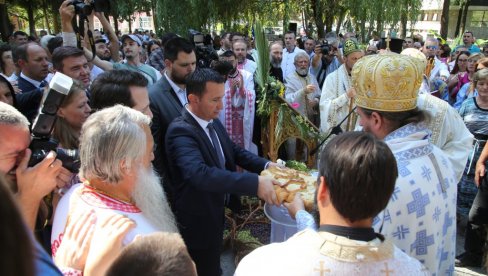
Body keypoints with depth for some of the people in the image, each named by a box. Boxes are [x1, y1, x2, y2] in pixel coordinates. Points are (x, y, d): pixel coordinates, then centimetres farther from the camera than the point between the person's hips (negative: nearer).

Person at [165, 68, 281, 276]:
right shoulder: (181, 130, -30)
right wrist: (255, 183, -50)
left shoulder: (213, 122, -2)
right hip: (198, 221, -8)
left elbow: (235, 151, 8)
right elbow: (199, 173, -45)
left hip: (216, 212, 8)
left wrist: (266, 165, -9)